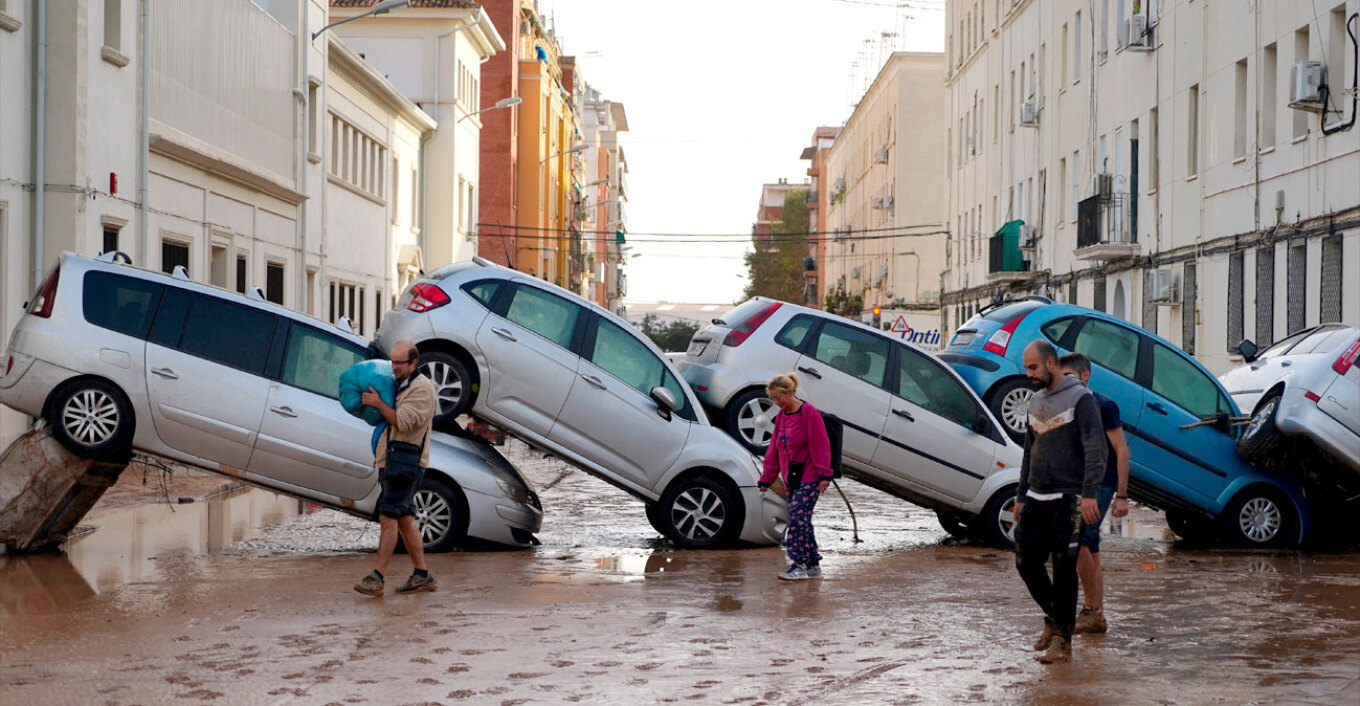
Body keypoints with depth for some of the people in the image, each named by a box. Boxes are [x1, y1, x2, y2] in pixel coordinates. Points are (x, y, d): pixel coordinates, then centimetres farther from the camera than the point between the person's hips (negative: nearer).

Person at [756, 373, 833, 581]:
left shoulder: (809, 413, -10)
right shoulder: (781, 416, 14)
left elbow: (820, 445, -13)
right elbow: (774, 448, 18)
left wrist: (823, 474, -18)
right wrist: (766, 479, 17)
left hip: (809, 478, -8)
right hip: (791, 479, 8)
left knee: (798, 516, -16)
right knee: (801, 519, 7)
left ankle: (798, 564, -15)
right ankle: (813, 566, 13)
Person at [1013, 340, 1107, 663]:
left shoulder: (1079, 397, -7)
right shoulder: (1036, 401, 16)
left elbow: (1095, 449, -13)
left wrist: (1089, 493, -22)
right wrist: (1021, 496, 20)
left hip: (1067, 500, -7)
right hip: (1036, 499, 7)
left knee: (1064, 569, -5)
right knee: (1026, 561, 5)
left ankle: (1063, 641, 1)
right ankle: (1054, 618, 26)